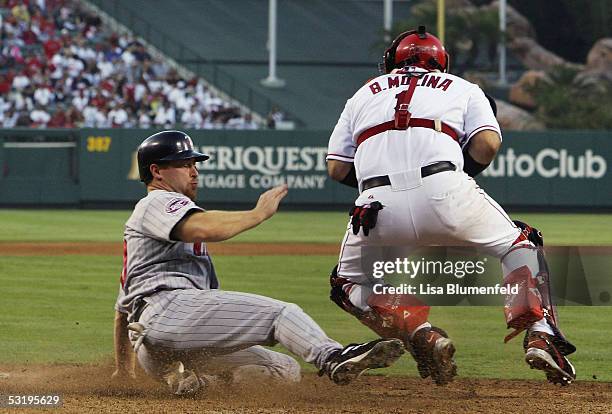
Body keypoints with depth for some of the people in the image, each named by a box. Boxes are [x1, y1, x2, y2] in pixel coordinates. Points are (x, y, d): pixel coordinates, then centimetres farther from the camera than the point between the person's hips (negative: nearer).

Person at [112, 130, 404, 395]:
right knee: (278, 312, -21)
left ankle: (179, 376, -10)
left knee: (285, 371, 3)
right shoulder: (158, 202, 7)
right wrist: (260, 213, -6)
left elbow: (123, 308, 41)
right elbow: (205, 229, -18)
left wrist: (123, 369, 46)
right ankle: (333, 357, -47)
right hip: (167, 308, -10)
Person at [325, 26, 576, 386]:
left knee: (350, 284, 25)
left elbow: (336, 168, 21)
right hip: (445, 192, 0)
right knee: (520, 246, 22)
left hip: (379, 204, 1)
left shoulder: (364, 95, 29)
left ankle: (420, 333, -1)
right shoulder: (463, 89, 25)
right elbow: (488, 142, 6)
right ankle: (542, 336, 1)